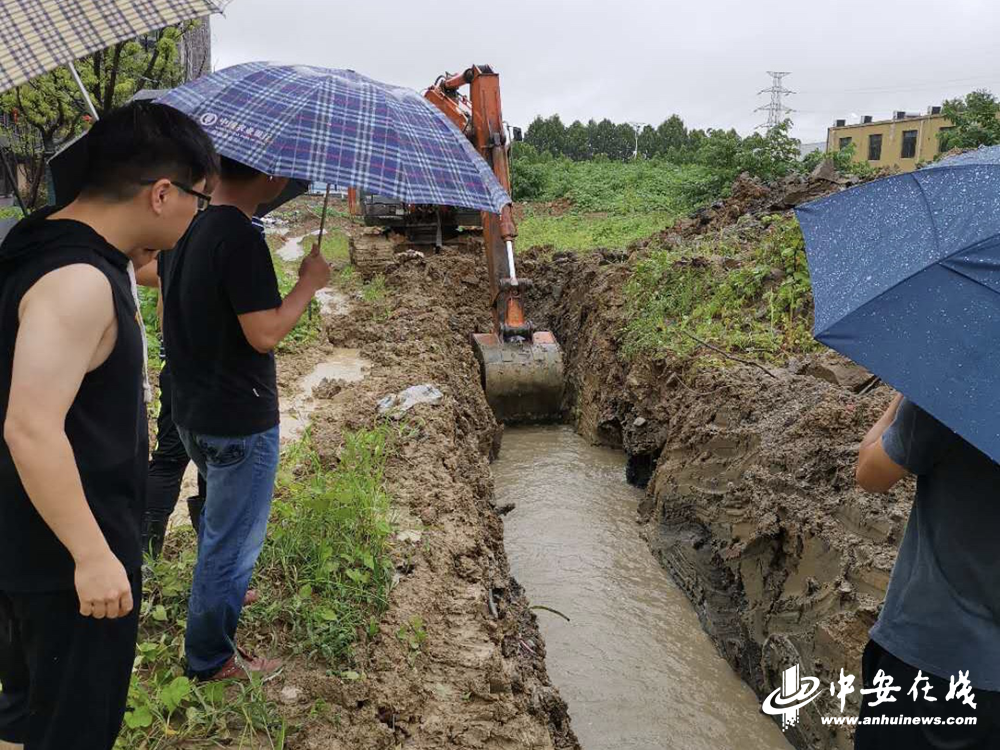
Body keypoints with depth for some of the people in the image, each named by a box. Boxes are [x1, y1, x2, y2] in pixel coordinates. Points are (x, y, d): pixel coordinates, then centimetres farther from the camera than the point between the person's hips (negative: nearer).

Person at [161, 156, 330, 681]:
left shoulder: (184, 227, 5)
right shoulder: (241, 238, -23)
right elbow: (264, 334, -24)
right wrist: (309, 283, -13)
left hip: (192, 413, 9)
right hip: (239, 422, -9)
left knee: (219, 520, 31)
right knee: (233, 541, 8)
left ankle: (220, 595, 52)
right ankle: (210, 658, 24)